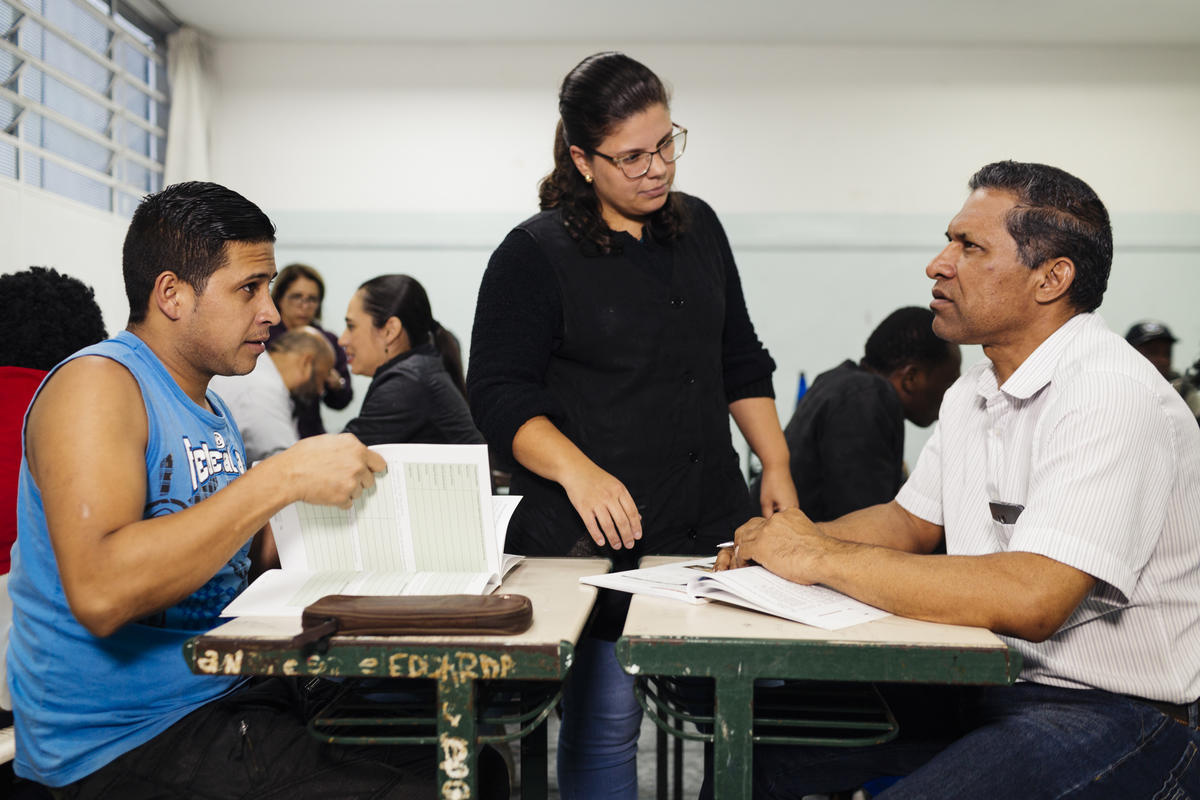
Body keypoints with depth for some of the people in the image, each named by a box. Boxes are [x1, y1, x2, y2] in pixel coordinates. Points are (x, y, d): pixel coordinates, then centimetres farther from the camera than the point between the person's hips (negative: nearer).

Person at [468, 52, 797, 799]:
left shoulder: (698, 226, 13)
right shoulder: (534, 253, -5)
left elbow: (741, 360, 19)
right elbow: (499, 394, -9)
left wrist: (776, 467, 11)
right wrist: (577, 471, -24)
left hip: (714, 522, 6)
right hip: (596, 534, -5)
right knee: (606, 714, -3)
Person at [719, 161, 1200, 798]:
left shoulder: (1115, 397, -21)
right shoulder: (973, 393, 9)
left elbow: (1031, 599, -32)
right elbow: (912, 519, 19)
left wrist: (824, 558, -24)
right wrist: (789, 540, -1)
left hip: (1118, 715, -8)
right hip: (983, 682, 8)